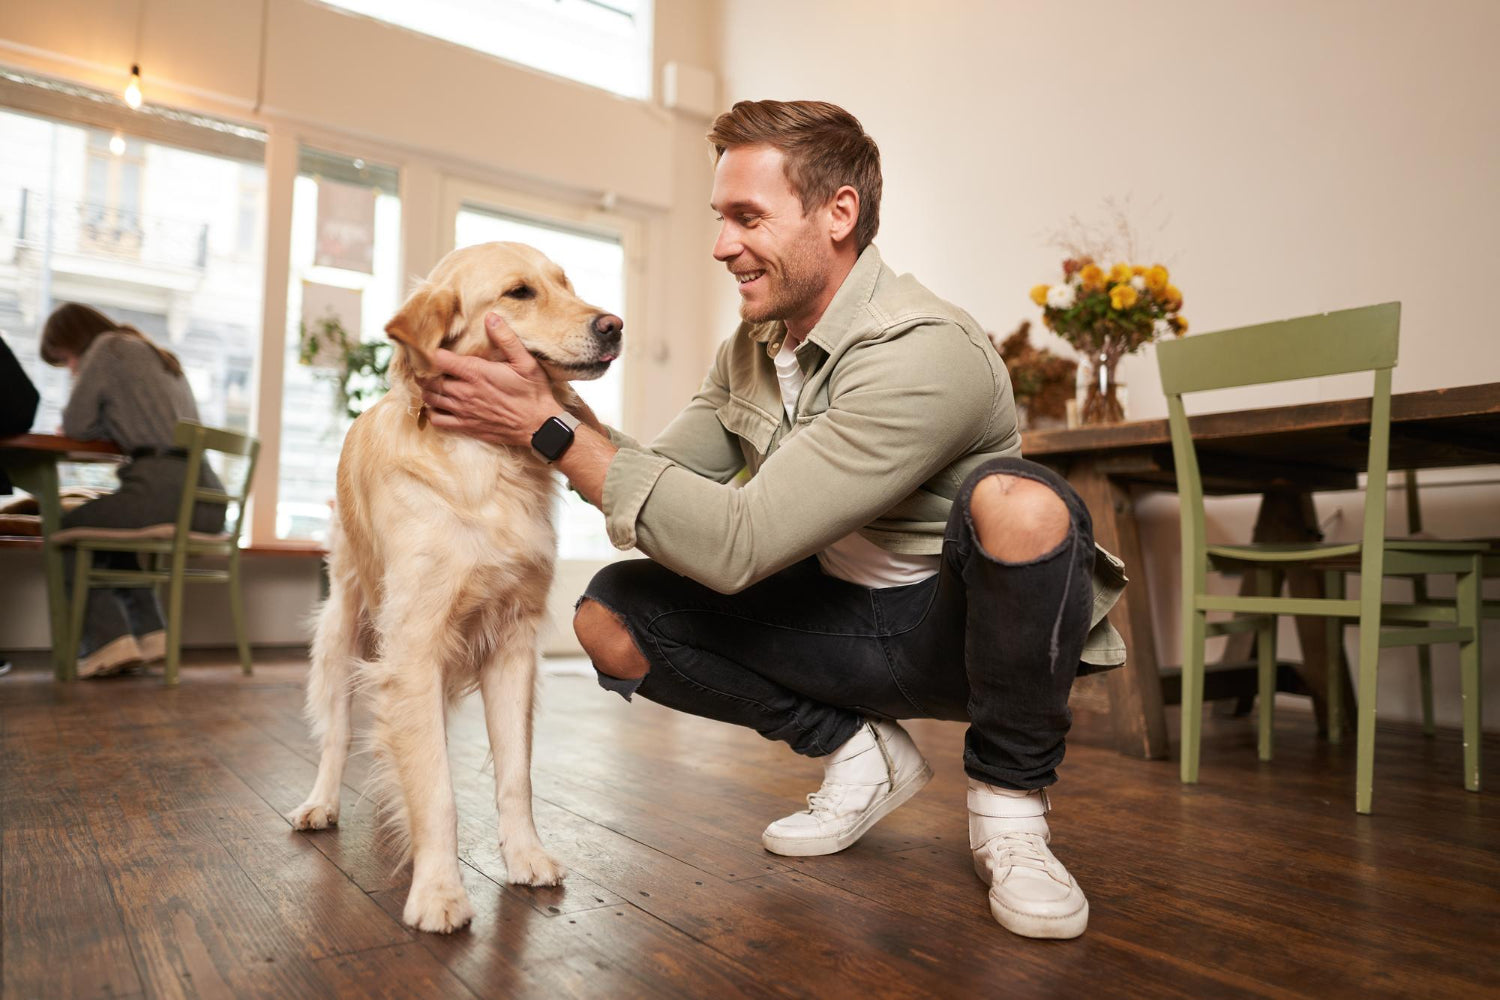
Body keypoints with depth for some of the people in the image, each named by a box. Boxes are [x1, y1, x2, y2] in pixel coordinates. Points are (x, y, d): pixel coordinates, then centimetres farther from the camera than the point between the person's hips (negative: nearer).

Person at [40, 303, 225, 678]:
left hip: (164, 488, -8)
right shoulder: (161, 356, 29)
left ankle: (108, 640, -1)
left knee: (68, 528, 13)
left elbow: (75, 425, 3)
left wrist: (106, 421, 22)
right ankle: (150, 634, 18)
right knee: (112, 527, 31)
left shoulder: (108, 347, 5)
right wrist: (114, 420, 24)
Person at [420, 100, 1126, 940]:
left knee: (1017, 502, -38)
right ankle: (860, 751, 6)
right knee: (611, 615, -10)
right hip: (838, 613, 6)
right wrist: (544, 416, -14)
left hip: (953, 625, -6)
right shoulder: (751, 349, 1)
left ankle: (1010, 798, -11)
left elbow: (737, 545, -30)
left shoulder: (924, 353, -27)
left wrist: (550, 426, -27)